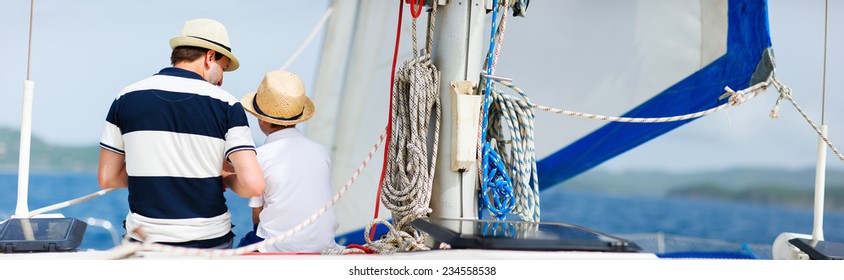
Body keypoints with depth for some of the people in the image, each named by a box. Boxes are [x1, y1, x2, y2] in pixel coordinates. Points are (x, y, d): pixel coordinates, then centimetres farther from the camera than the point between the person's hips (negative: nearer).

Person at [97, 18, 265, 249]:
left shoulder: (126, 98, 2)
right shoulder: (226, 104, -6)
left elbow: (107, 178, 5)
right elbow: (254, 185, -14)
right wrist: (226, 178, 7)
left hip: (145, 239, 2)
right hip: (209, 240, -2)